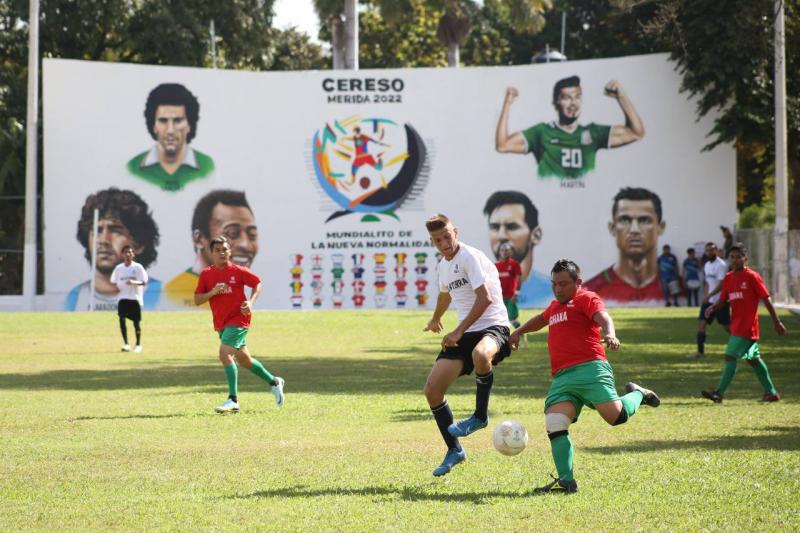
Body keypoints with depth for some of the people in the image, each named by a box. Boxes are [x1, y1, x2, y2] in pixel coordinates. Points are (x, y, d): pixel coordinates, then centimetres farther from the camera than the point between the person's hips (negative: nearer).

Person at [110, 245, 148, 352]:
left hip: (135, 298, -2)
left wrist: (134, 282, -26)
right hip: (122, 298, 2)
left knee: (136, 322, 2)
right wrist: (115, 288, -7)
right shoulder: (118, 268, 8)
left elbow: (144, 282, -8)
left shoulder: (138, 267, -2)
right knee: (122, 319, -13)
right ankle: (125, 344, -7)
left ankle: (138, 344, 17)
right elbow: (113, 283, 15)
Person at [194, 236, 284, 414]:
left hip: (238, 320, -6)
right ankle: (274, 382, 37)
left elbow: (257, 284, 5)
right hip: (221, 323, 6)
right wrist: (213, 292, -16)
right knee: (244, 360, 16)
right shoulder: (206, 274, 2)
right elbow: (197, 300, 1)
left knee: (225, 354, -21)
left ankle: (233, 400, -19)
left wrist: (250, 302, -10)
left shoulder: (238, 271, -6)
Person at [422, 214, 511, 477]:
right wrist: (436, 319, 55)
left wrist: (459, 332, -24)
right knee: (432, 389, -4)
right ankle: (454, 450, 12)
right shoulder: (442, 265, 14)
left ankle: (480, 415, -22)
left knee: (480, 354, -45)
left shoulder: (470, 257, -13)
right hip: (464, 333, 8)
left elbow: (485, 299, -23)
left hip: (493, 326, -8)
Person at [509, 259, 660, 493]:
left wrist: (610, 334, -38)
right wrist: (519, 331, 51)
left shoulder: (586, 298, 3)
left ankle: (636, 395, 15)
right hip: (562, 377, 7)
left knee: (616, 415, -20)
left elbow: (603, 317, -18)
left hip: (590, 369, -7)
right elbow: (542, 319, 53)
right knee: (554, 425, -13)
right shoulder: (555, 305, 29)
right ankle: (566, 480, -12)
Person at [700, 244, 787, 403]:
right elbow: (723, 300, 14)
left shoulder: (752, 276, -9)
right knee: (753, 359, 14)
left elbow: (766, 299, -7)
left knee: (730, 357, -14)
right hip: (736, 326, 8)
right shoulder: (728, 278, 10)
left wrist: (776, 322, -5)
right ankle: (771, 392, 23)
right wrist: (713, 308, -9)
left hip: (747, 326, -8)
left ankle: (719, 393, -15)